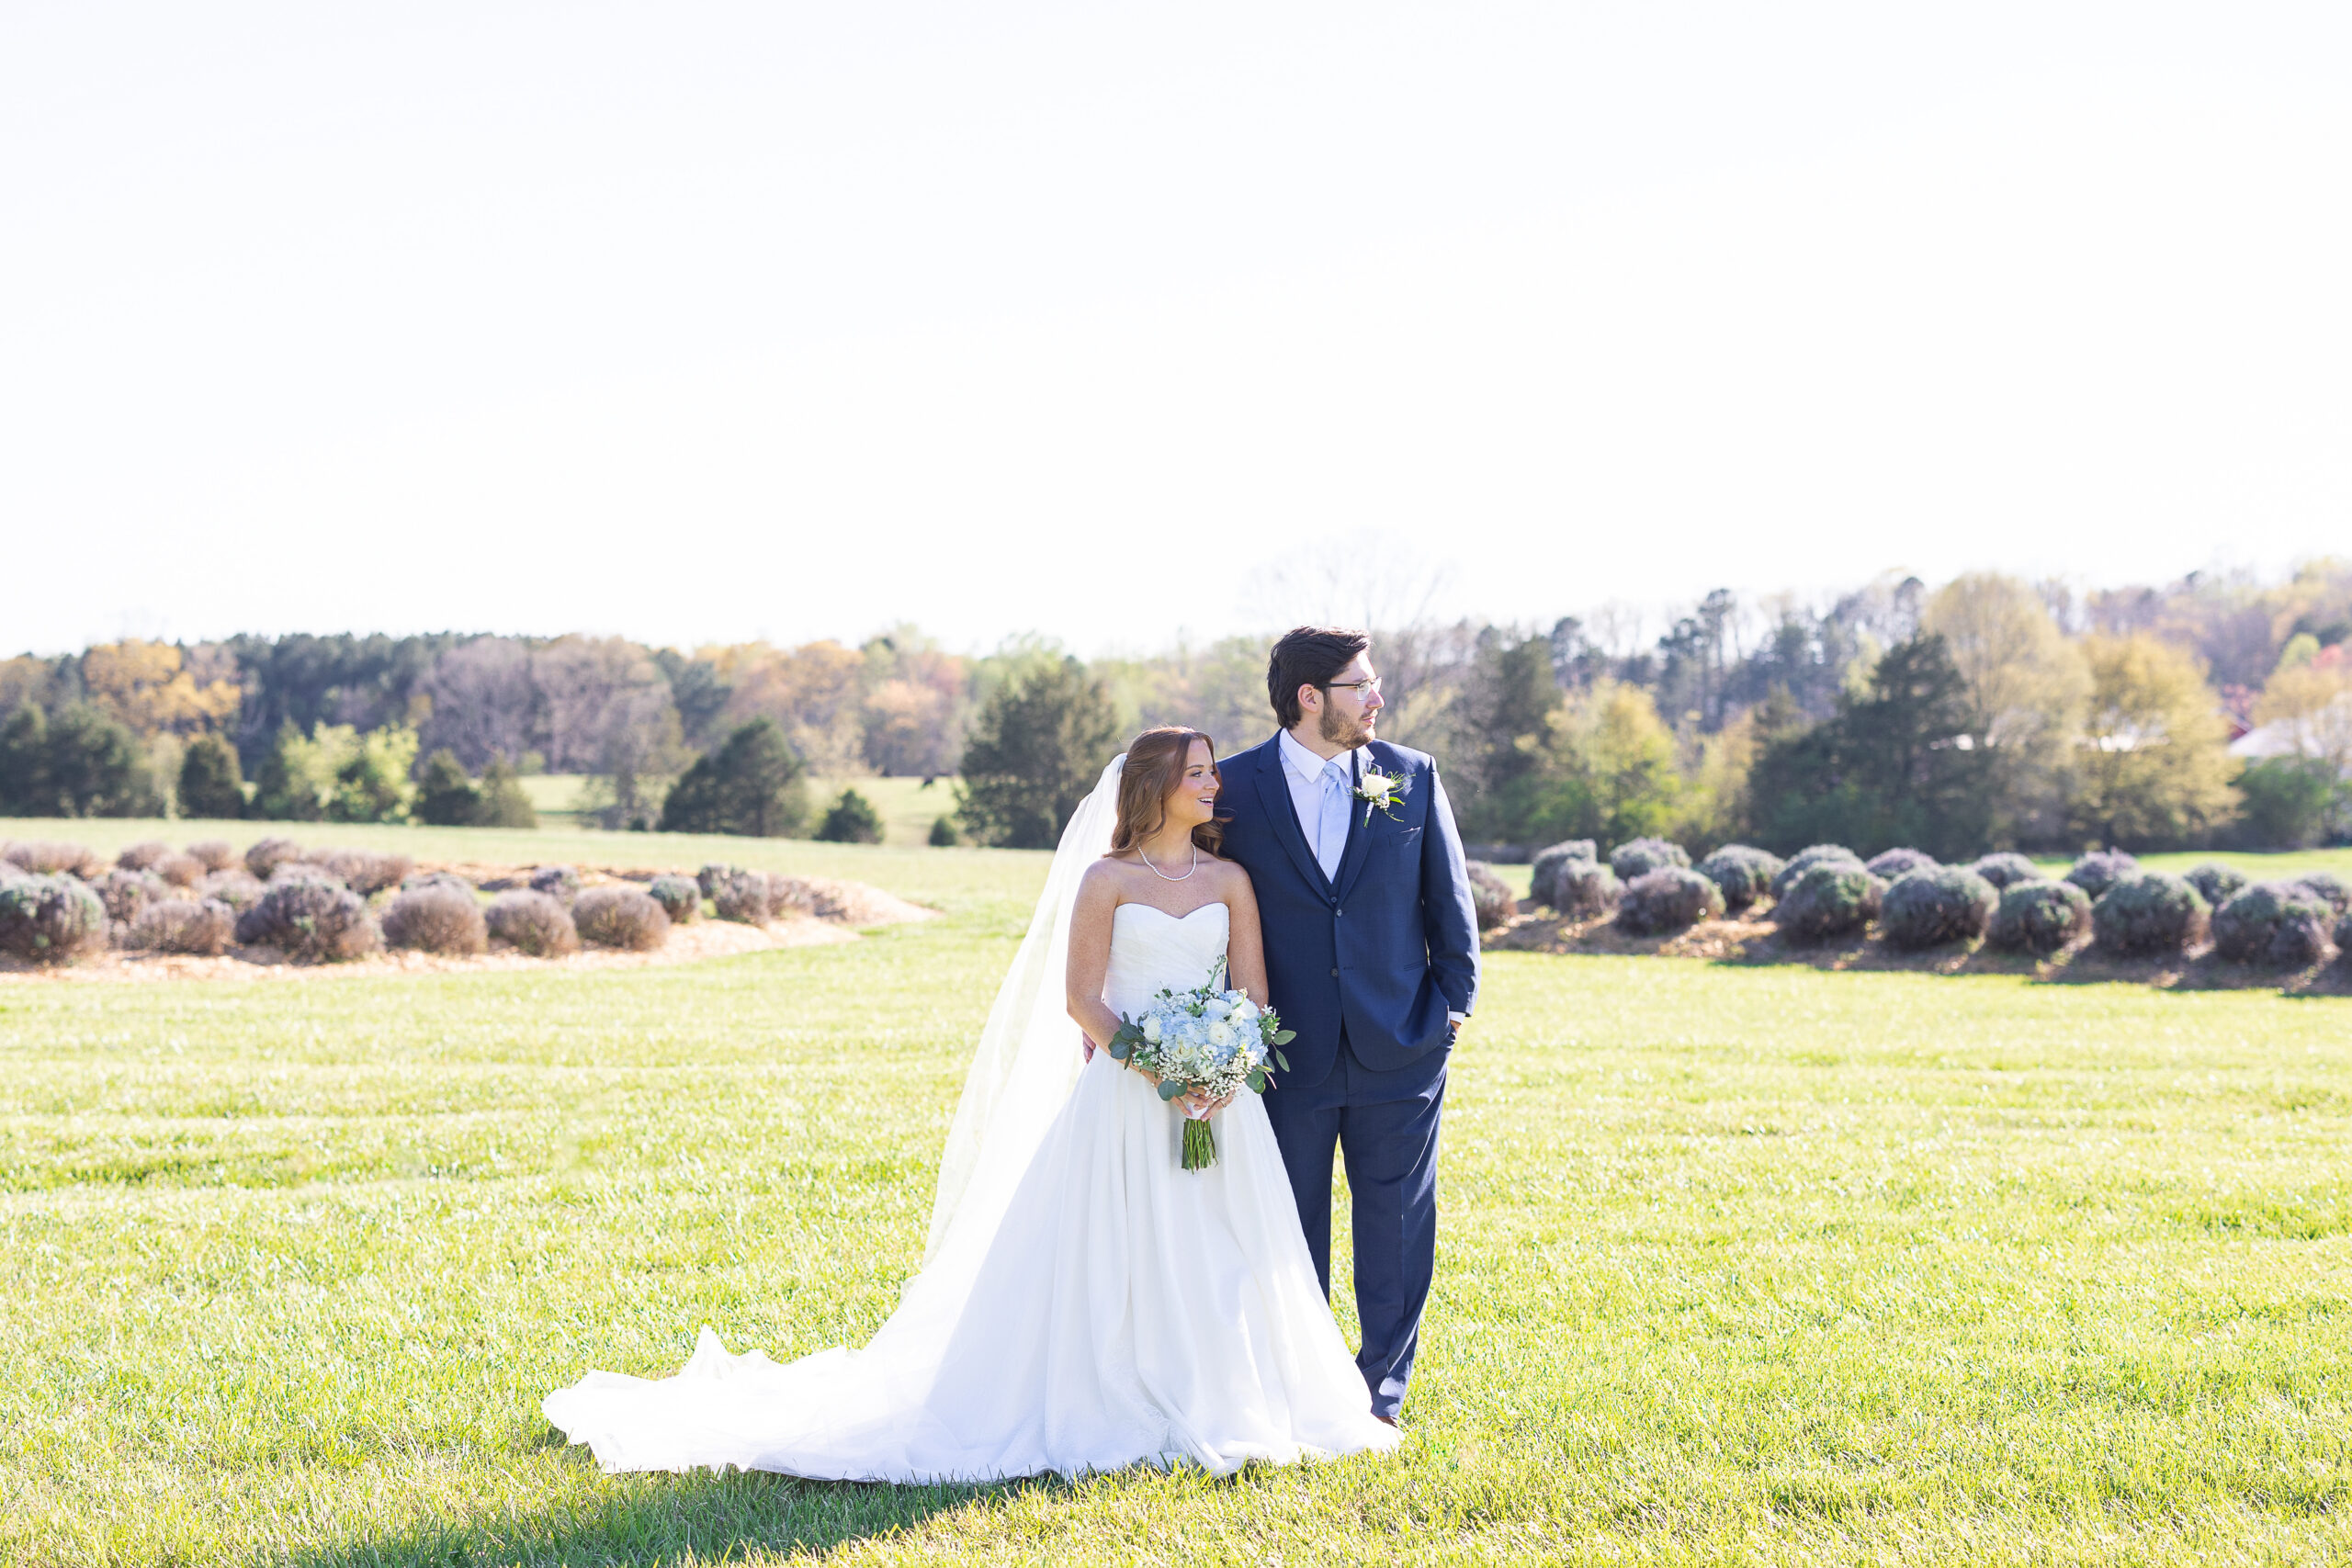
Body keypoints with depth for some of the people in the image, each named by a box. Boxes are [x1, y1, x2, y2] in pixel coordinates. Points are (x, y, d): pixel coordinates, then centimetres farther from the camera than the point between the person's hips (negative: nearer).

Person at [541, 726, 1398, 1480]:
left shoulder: (1231, 880, 10)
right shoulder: (1106, 877, 1)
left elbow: (1254, 993, 7)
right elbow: (1081, 996, -4)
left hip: (1220, 1096, 3)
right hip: (1125, 1095, -3)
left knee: (1219, 1254, 1)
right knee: (1112, 1249, -5)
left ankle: (1215, 1408, 12)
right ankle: (1111, 1405, 3)